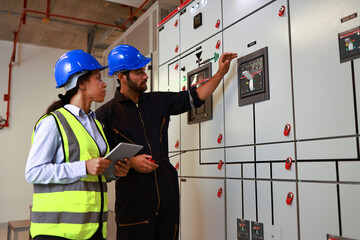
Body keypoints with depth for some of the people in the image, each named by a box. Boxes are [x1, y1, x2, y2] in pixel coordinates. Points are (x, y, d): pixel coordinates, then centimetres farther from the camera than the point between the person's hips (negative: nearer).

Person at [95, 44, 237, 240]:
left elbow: (194, 97, 12)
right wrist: (130, 162, -14)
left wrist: (221, 72, 8)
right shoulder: (106, 113, -1)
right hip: (133, 195, -4)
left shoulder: (158, 101, 12)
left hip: (167, 189, 4)